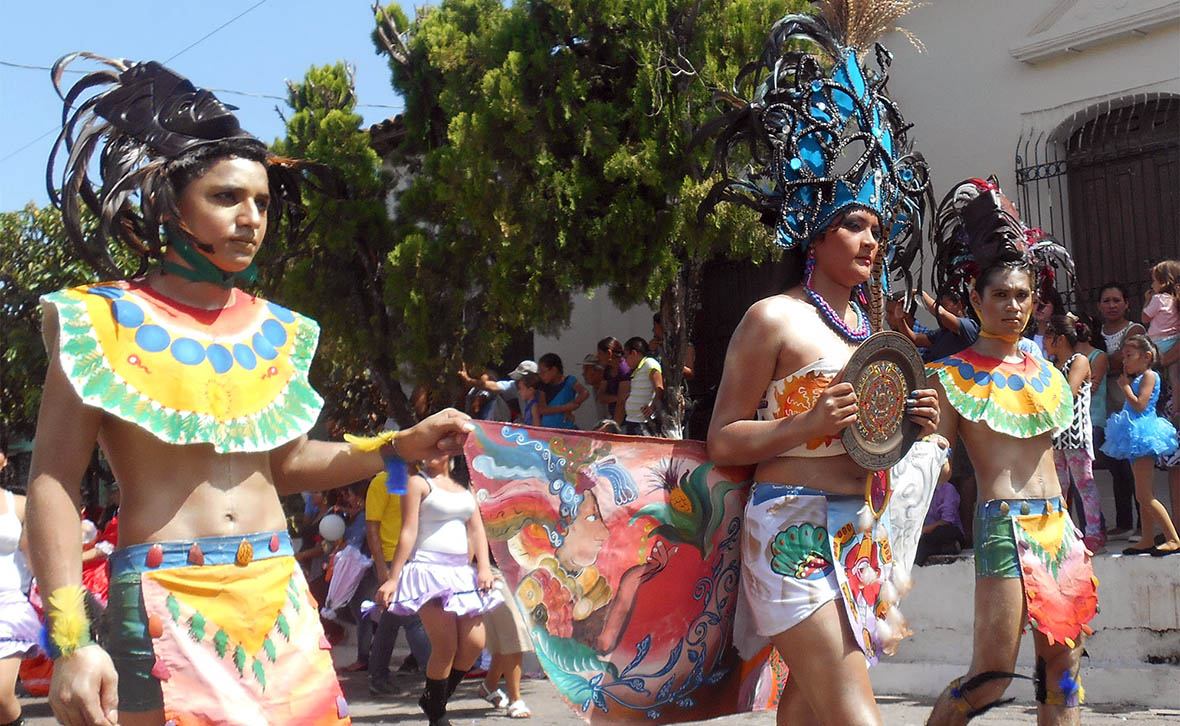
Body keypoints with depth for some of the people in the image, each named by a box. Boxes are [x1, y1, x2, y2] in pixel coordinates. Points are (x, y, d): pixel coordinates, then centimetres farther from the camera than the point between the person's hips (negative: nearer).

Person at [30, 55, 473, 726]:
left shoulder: (274, 331, 11)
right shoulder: (104, 322, -3)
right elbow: (54, 483, -6)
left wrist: (400, 447, 12)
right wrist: (72, 639, -15)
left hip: (279, 597, 5)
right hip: (164, 608, -5)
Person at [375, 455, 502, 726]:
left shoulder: (463, 488, 18)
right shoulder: (418, 483, 1)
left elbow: (477, 530, 13)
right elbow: (408, 532, -6)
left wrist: (484, 567, -2)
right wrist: (393, 578, -11)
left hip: (461, 572, 6)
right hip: (429, 569, -6)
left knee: (474, 643, -2)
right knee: (446, 647, -11)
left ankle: (435, 701, 17)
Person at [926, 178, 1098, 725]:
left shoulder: (1044, 369, 16)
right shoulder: (953, 373, -1)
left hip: (1057, 521, 6)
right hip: (1004, 522, -6)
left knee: (1062, 671, 6)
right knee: (991, 676, -8)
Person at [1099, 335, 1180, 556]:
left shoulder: (1149, 375, -8)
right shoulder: (1137, 378, 18)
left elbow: (1140, 405, -19)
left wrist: (1125, 386, -8)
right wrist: (1126, 383, 13)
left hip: (1144, 438, -10)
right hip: (1135, 438, 10)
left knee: (1143, 495, -13)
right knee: (1144, 495, 11)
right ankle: (1147, 540, 15)